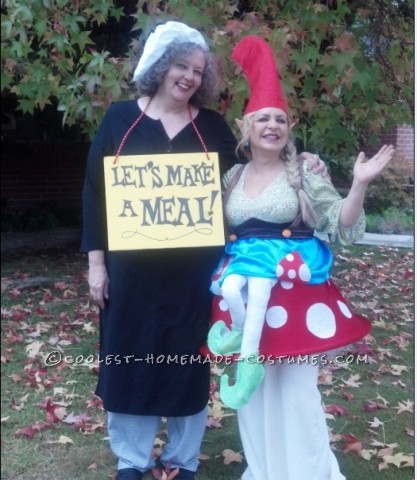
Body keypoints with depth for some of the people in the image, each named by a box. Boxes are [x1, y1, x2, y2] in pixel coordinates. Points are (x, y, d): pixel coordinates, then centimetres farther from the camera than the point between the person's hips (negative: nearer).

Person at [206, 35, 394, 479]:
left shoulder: (304, 172, -1)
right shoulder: (231, 179, 9)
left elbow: (342, 229, -7)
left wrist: (359, 184, -19)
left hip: (294, 290, -3)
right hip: (244, 288, 4)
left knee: (294, 390, -1)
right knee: (252, 389, 11)